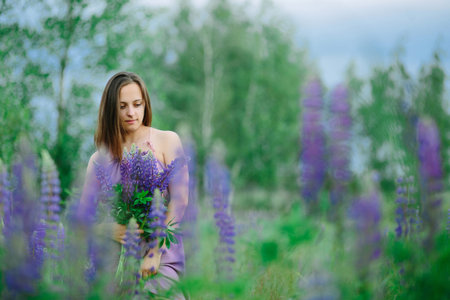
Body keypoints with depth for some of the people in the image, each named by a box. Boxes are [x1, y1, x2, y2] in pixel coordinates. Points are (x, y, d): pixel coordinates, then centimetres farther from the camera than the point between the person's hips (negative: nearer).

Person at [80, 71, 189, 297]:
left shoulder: (167, 141, 5)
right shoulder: (100, 159, 11)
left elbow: (179, 200, -3)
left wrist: (155, 252, -14)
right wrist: (110, 230, -18)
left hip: (163, 257, -2)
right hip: (116, 257, 2)